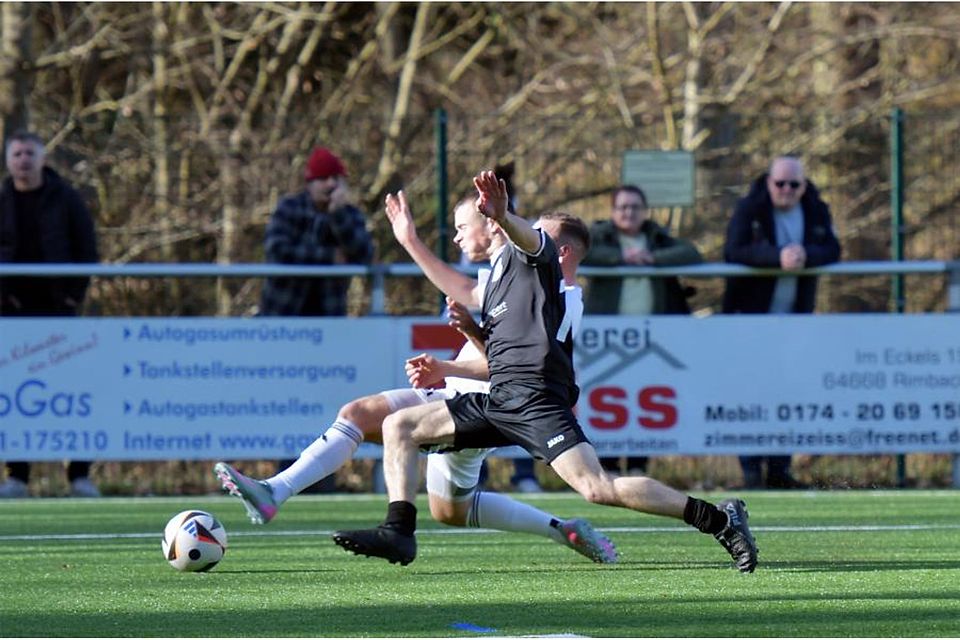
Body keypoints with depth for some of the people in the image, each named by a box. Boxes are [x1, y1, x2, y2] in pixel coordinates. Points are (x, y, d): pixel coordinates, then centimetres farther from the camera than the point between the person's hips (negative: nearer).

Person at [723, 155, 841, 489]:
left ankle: (780, 468, 9)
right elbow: (733, 251, -20)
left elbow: (832, 250, -6)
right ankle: (751, 469, -4)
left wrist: (805, 255, -27)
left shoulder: (817, 211, 6)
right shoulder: (749, 209, -6)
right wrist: (778, 257, -31)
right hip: (752, 315, -4)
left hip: (795, 316, 4)